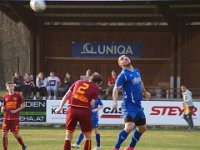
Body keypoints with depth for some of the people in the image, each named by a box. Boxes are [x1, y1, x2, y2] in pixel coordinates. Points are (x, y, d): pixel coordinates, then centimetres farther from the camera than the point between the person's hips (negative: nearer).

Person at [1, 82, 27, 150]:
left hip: (15, 118, -3)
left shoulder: (18, 95, -2)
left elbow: (23, 105, 0)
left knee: (15, 134, 0)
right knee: (4, 134, -3)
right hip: (6, 118, 3)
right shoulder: (5, 96, 7)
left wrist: (16, 110, -13)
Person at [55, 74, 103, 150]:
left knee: (68, 135, 14)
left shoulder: (78, 82, 18)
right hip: (84, 111, -3)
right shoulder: (96, 89, 7)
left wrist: (60, 108, 17)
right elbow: (92, 103, -4)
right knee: (87, 136, 12)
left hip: (72, 109, 3)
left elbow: (66, 95, 14)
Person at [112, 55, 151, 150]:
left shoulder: (137, 71, 10)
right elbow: (116, 89, -19)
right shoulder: (123, 75, -12)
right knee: (129, 127, -24)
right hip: (128, 105, -8)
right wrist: (115, 101, -35)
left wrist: (145, 92, 45)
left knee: (142, 128, 16)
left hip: (138, 105, 8)